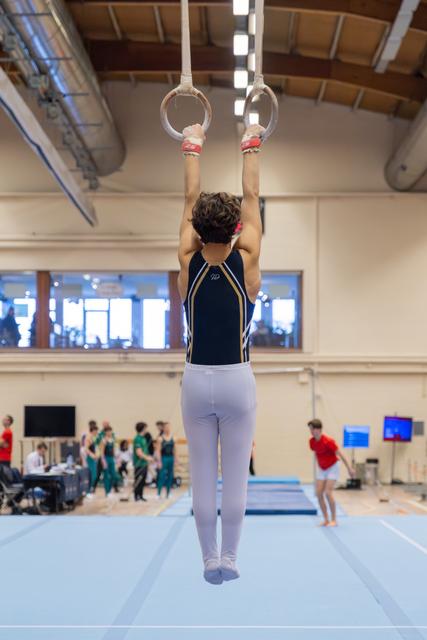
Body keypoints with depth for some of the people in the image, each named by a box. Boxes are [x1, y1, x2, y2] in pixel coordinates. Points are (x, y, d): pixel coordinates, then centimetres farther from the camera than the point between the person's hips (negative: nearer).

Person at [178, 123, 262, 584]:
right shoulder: (246, 261, -7)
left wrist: (192, 148, 16)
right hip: (236, 380, -1)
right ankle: (229, 559, 12)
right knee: (235, 477, 6)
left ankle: (210, 560, 13)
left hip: (197, 380, 1)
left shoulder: (189, 264, -4)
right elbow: (252, 197, 3)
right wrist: (251, 147, 14)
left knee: (203, 478, 7)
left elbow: (191, 199, 6)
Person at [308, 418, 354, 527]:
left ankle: (333, 520, -5)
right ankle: (326, 519, 4)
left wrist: (349, 468, -15)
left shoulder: (328, 441, -26)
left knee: (328, 493, -16)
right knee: (319, 493, -4)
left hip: (333, 467, -6)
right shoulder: (312, 441, -7)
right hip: (321, 469, 6)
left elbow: (340, 454, -20)